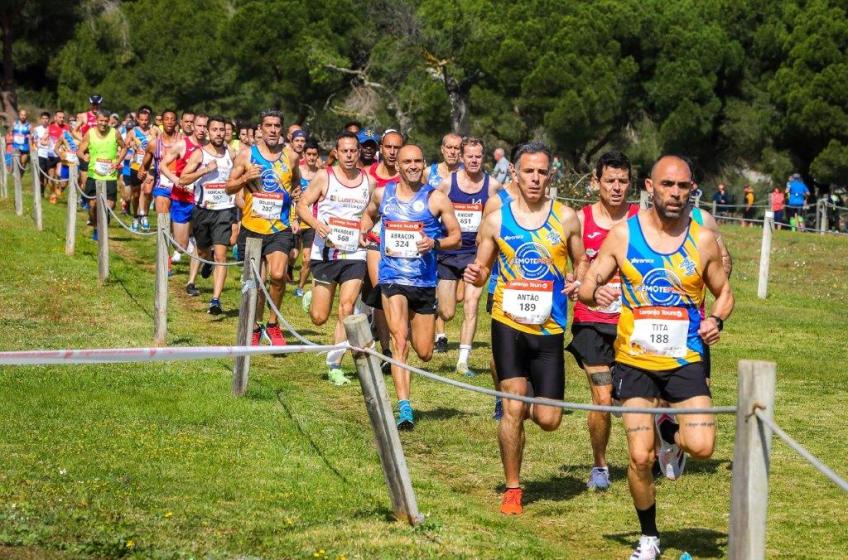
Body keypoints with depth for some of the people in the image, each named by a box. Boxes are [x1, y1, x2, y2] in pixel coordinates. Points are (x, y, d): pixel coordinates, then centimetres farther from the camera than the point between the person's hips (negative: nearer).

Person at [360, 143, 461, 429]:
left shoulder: (436, 198, -1)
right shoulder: (382, 194, 6)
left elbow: (456, 237, 1)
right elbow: (369, 215, 28)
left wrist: (435, 243, -18)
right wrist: (364, 231, 8)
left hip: (425, 280, 0)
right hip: (393, 277, 0)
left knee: (424, 353, 8)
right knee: (399, 340, -17)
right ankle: (404, 408, -19)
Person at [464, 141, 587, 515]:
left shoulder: (566, 218, 3)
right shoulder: (496, 220, 2)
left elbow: (581, 263, 13)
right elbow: (482, 270, 10)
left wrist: (577, 282, -9)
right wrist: (474, 275, -14)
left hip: (549, 330, 1)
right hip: (509, 324, -1)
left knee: (549, 420, -1)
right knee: (513, 407, -7)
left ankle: (531, 407, 37)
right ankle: (512, 489, 8)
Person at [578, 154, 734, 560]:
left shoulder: (703, 240, 0)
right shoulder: (623, 234, -2)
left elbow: (723, 292, 14)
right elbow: (587, 286, 2)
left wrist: (716, 320, -8)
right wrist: (595, 292, -23)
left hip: (684, 362, 0)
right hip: (635, 362, 0)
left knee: (702, 447, -17)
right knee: (639, 458, -4)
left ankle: (670, 433, 20)